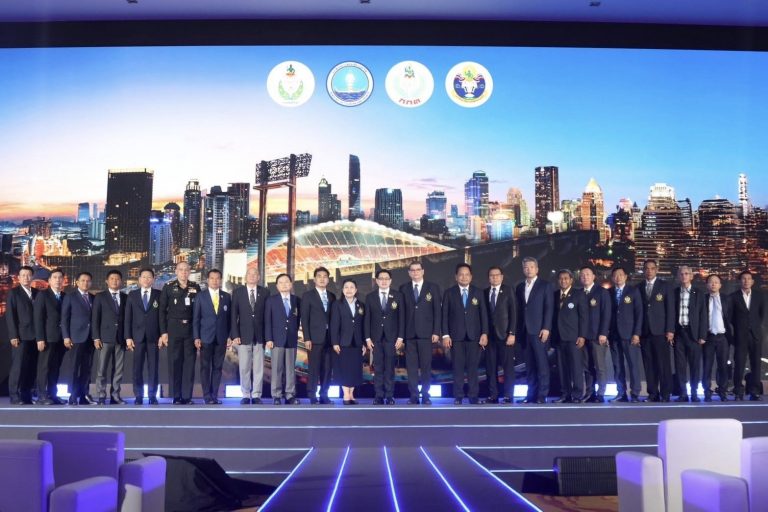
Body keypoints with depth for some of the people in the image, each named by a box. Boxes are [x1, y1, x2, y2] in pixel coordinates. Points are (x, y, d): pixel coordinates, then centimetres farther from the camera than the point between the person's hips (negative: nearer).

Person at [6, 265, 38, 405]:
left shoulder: (37, 293, 14)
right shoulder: (13, 293, 2)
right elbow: (10, 316, -4)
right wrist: (13, 336, -12)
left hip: (35, 336, 4)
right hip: (21, 336, -4)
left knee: (31, 367, 3)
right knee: (18, 366, -6)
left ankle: (26, 396, 8)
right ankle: (15, 397, -1)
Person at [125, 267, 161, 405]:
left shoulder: (159, 295, 4)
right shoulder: (132, 295, 8)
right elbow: (128, 317, 5)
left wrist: (162, 334, -4)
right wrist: (128, 337, -3)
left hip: (154, 337, -1)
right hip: (137, 336, 1)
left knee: (153, 368, 1)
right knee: (137, 368, 2)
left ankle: (152, 396, 7)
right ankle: (138, 396, 8)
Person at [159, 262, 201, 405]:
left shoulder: (196, 287, 7)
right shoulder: (168, 287, 3)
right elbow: (162, 311, 3)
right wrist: (163, 332, -3)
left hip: (191, 329, 1)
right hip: (174, 329, -1)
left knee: (189, 363, 2)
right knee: (175, 363, 1)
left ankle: (187, 396, 7)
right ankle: (176, 396, 6)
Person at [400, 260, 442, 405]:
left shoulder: (433, 288, 5)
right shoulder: (403, 289, 9)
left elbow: (437, 311, 2)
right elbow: (401, 311, 6)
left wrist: (436, 332, -5)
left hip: (426, 333, -1)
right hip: (409, 333, 1)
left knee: (426, 365, 1)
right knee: (411, 366, 2)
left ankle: (426, 395, 9)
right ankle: (413, 395, 6)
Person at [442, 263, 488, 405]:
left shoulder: (478, 292, 8)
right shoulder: (449, 293, 4)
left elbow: (483, 314, 5)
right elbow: (445, 315, 2)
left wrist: (484, 333, -3)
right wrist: (445, 335, -6)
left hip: (474, 335, 1)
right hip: (456, 335, -1)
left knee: (473, 366, 1)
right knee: (458, 367, 0)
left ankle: (473, 395, 6)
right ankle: (458, 396, 6)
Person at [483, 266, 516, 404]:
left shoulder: (508, 291, 2)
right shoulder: (485, 292, 11)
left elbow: (513, 313, -3)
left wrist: (512, 333, -11)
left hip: (504, 334, -3)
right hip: (489, 335, 3)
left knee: (508, 366, -2)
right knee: (490, 367, 3)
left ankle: (508, 396, 2)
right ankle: (493, 395, 8)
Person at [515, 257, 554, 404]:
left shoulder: (545, 286, 2)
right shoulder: (520, 287, 16)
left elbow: (549, 308, -5)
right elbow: (519, 310, 15)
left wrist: (546, 328, -14)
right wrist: (518, 330, 7)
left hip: (539, 331, -5)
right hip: (525, 331, 5)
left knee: (542, 364, -5)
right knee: (530, 365, 5)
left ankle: (541, 396, -3)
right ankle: (531, 394, 7)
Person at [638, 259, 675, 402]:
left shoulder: (665, 286, 5)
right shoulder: (638, 288, 12)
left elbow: (670, 309, 0)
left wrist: (670, 330, -8)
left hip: (660, 331, -2)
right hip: (644, 332, 3)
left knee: (663, 364, -3)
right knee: (649, 365, 2)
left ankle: (665, 395, 1)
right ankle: (653, 394, 7)